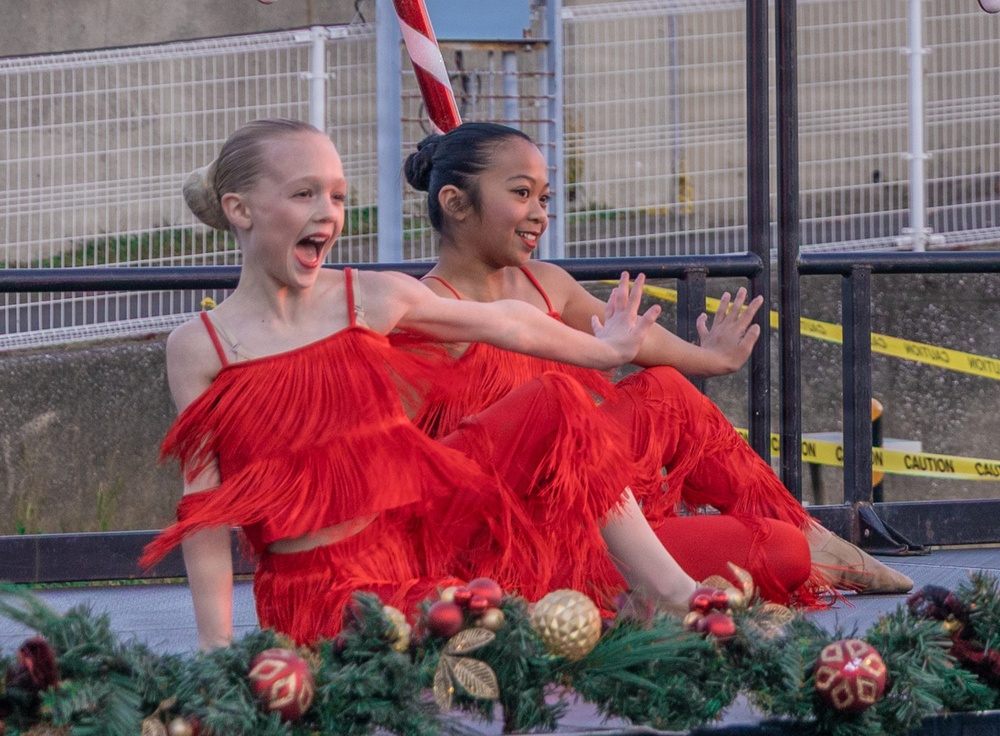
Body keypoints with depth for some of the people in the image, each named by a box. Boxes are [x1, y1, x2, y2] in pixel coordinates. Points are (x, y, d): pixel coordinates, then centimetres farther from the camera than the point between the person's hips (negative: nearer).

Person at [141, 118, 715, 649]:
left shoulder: (373, 299, 3)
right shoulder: (200, 348, -7)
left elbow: (503, 323, 20)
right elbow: (204, 505, -7)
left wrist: (602, 351, 34)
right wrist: (217, 645, -12)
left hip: (423, 530, 5)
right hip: (323, 592, -5)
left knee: (555, 407, 0)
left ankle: (672, 595, 8)